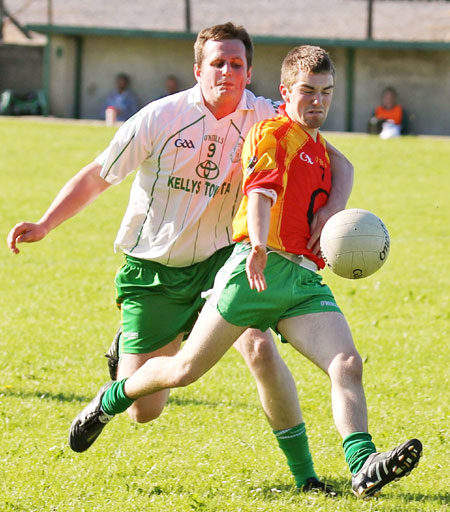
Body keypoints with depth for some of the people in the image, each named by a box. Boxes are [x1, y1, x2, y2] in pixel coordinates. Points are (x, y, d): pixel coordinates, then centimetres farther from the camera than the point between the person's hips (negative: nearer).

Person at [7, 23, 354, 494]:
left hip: (218, 260, 1)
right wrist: (44, 225, -9)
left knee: (259, 346, -28)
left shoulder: (264, 119, -8)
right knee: (143, 410, -2)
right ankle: (127, 352, 37)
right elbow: (98, 176, -1)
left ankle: (303, 473, -14)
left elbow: (338, 163, -3)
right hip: (152, 270, -1)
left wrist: (330, 209, -24)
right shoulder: (161, 118, -12)